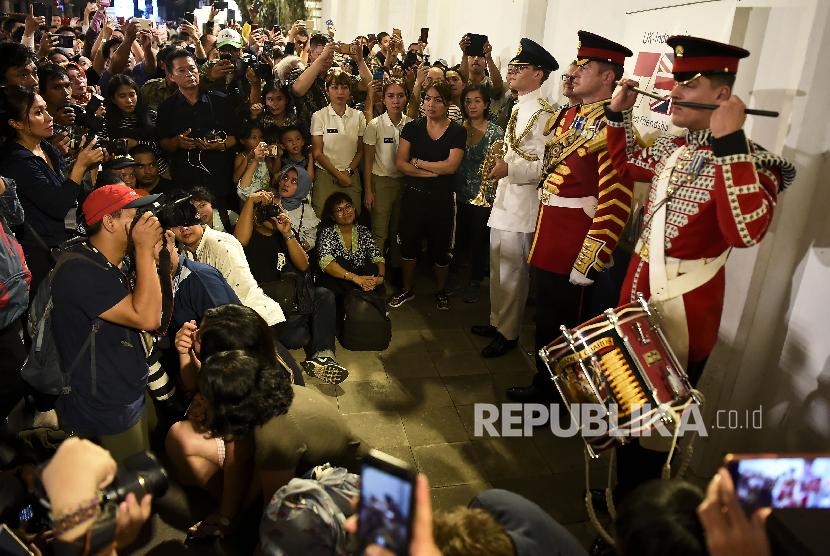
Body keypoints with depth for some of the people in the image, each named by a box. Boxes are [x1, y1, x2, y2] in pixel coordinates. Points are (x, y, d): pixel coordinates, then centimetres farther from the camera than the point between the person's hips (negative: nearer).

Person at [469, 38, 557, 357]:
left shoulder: (543, 113, -15)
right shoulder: (519, 108, 15)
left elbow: (546, 165, -20)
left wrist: (509, 168, -29)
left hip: (522, 205, -10)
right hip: (505, 200, 10)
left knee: (511, 271, 1)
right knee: (498, 267, 18)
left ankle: (508, 333, 16)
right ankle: (497, 321, 34)